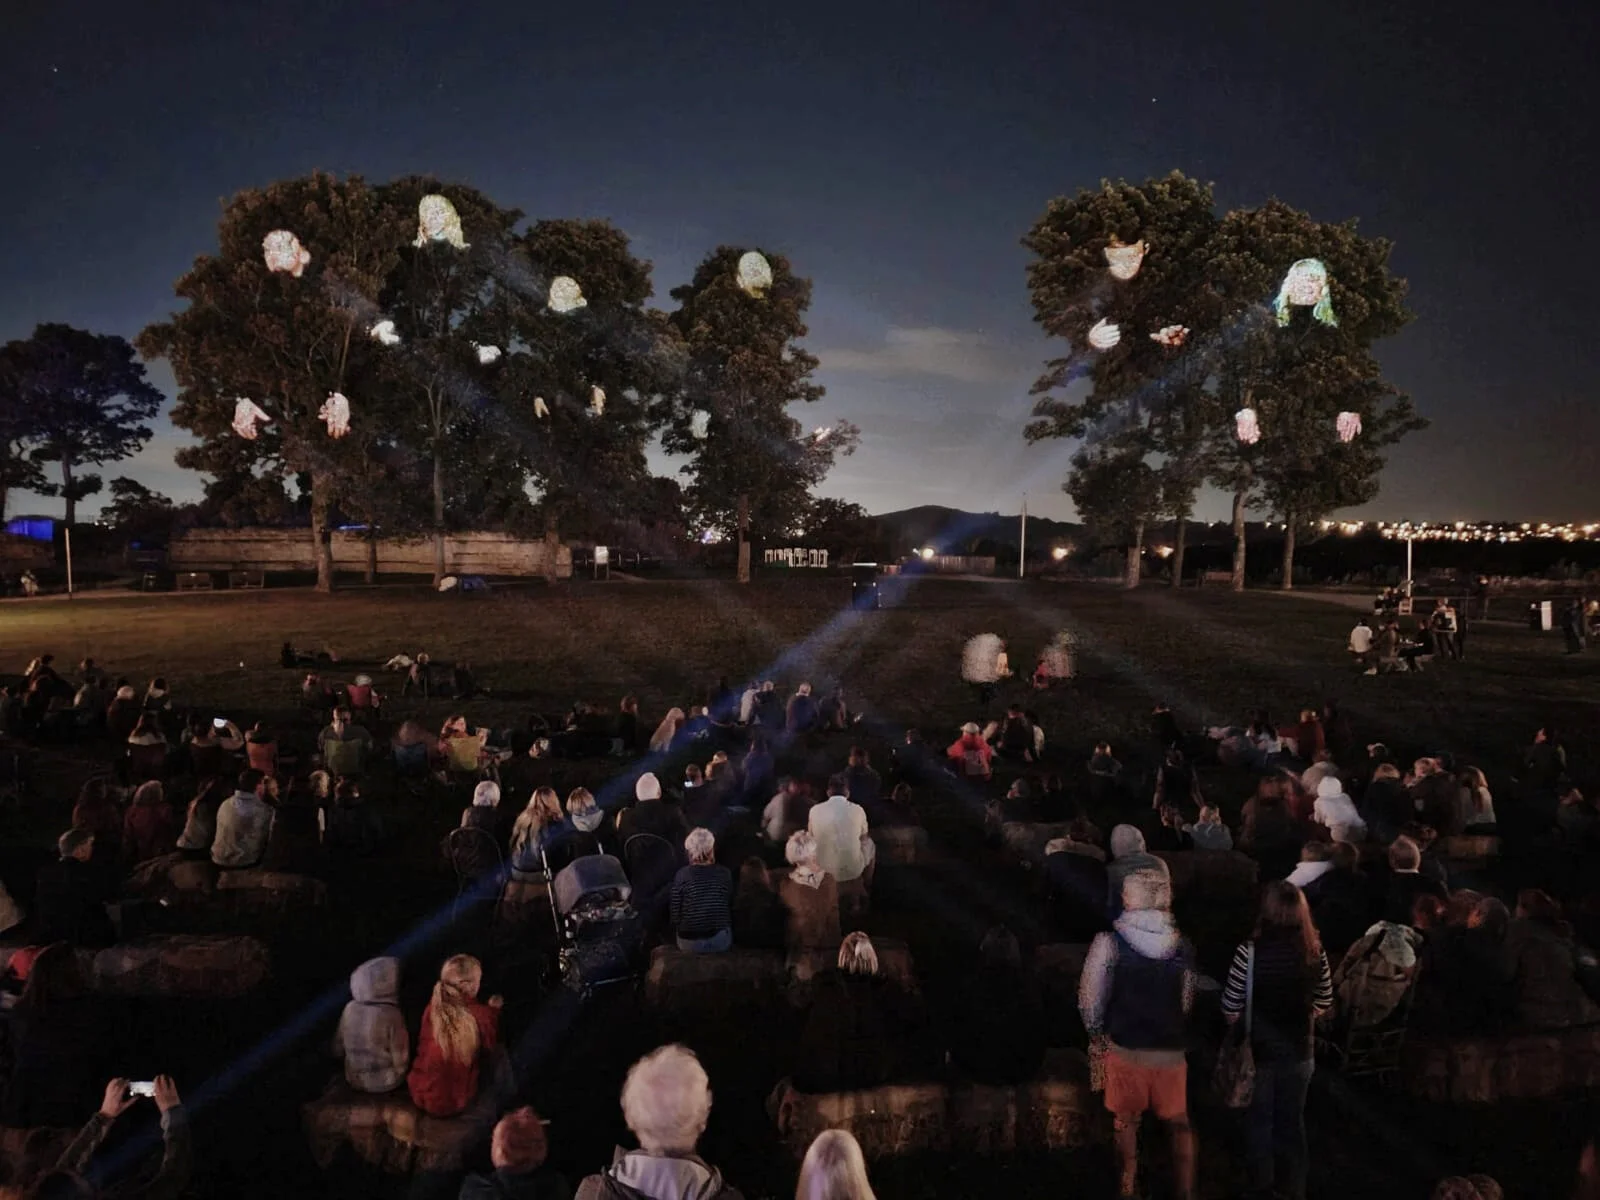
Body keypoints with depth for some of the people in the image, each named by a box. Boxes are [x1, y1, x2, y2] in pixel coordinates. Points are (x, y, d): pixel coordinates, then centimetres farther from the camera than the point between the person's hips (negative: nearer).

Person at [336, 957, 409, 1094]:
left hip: (354, 1079, 5)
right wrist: (400, 1071, 5)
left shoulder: (350, 1009, -13)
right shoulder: (392, 1015, -26)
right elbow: (401, 1062, -18)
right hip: (385, 1083, -5)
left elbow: (338, 1050, 1)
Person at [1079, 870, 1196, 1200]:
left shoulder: (1110, 941, -12)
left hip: (1125, 1047, -2)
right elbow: (1190, 1000, 4)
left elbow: (1090, 994, -8)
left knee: (1127, 1120, 16)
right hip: (1172, 1049, 2)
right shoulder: (1182, 944, -1)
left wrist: (1096, 1034, 6)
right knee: (1179, 1123, 19)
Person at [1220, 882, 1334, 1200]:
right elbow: (1324, 1002, 3)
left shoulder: (1250, 951, -24)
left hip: (1259, 1051, -3)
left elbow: (1231, 1009, -16)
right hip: (1299, 1051, 3)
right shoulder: (1314, 951, -11)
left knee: (1260, 1121, 17)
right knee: (1293, 1119, 22)